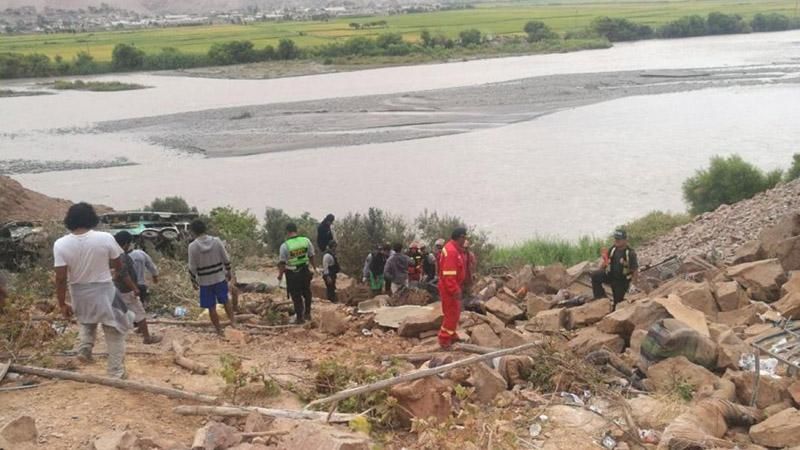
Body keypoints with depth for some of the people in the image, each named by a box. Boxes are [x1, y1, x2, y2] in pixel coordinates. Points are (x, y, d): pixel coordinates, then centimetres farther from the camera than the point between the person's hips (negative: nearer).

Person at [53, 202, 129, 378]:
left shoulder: (61, 244, -14)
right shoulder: (105, 238, -15)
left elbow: (61, 278, -13)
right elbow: (119, 266, -3)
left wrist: (62, 304, -2)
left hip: (79, 295, 2)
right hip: (104, 291, -2)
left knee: (86, 323, 35)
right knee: (114, 334, 11)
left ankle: (85, 348, 16)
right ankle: (116, 373, 14)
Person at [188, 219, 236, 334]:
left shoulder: (193, 246, -15)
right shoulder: (216, 241, -8)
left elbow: (192, 267, -10)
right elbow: (226, 259, -2)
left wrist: (193, 281, 5)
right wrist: (228, 271, 14)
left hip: (205, 281, -2)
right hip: (220, 278, 2)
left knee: (211, 307, 10)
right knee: (225, 301, 23)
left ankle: (219, 330, 17)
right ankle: (233, 321, 23)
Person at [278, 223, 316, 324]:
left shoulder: (284, 246, -15)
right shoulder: (306, 241, -5)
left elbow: (282, 263, -10)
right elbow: (311, 256, 4)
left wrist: (280, 274, 4)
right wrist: (314, 267, 19)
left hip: (292, 274, -3)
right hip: (305, 271, 3)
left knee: (296, 296, 10)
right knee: (307, 293, 23)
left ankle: (299, 317, 18)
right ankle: (307, 313, 33)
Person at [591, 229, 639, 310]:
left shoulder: (630, 253, -18)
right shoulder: (612, 249, -1)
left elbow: (635, 270, -14)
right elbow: (606, 262, 13)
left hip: (622, 280, -4)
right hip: (611, 275, 4)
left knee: (618, 300, 2)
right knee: (595, 275, -20)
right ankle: (601, 297, -11)